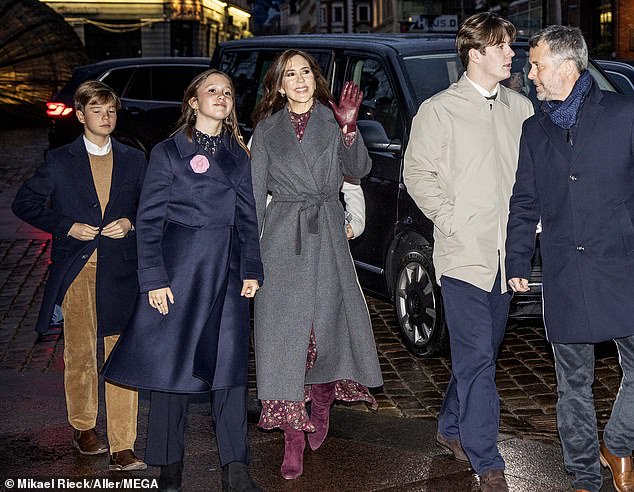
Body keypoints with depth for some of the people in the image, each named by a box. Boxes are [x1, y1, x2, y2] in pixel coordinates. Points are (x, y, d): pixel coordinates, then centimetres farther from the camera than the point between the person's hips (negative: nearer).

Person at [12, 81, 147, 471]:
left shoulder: (134, 161, 10)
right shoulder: (60, 162, 5)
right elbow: (25, 203, 7)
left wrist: (130, 224, -5)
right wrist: (66, 227, -5)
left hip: (121, 272, 0)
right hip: (77, 270, 0)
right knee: (80, 354, 9)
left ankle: (123, 448, -3)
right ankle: (84, 428, 30)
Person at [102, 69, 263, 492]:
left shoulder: (239, 155, 13)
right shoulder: (168, 152, 0)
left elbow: (248, 217, 14)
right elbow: (149, 220, -3)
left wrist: (251, 269, 4)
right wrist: (154, 278, -10)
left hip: (228, 271, 4)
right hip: (181, 267, -4)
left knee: (231, 364, 2)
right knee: (173, 362, 1)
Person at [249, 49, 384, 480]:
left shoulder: (332, 121, 8)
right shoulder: (268, 130, 8)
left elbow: (358, 170, -3)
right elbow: (255, 191, 7)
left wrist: (349, 128, -17)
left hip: (328, 235, 1)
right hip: (283, 236, -1)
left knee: (329, 323, 1)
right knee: (285, 331, -6)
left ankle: (322, 401, 30)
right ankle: (294, 438, -4)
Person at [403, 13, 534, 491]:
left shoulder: (520, 107, 10)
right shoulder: (439, 110, -4)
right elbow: (417, 173, -2)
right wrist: (452, 219, -9)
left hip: (506, 253, 5)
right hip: (463, 252, -5)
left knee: (479, 353, 15)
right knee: (478, 359, -5)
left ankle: (452, 426, 34)